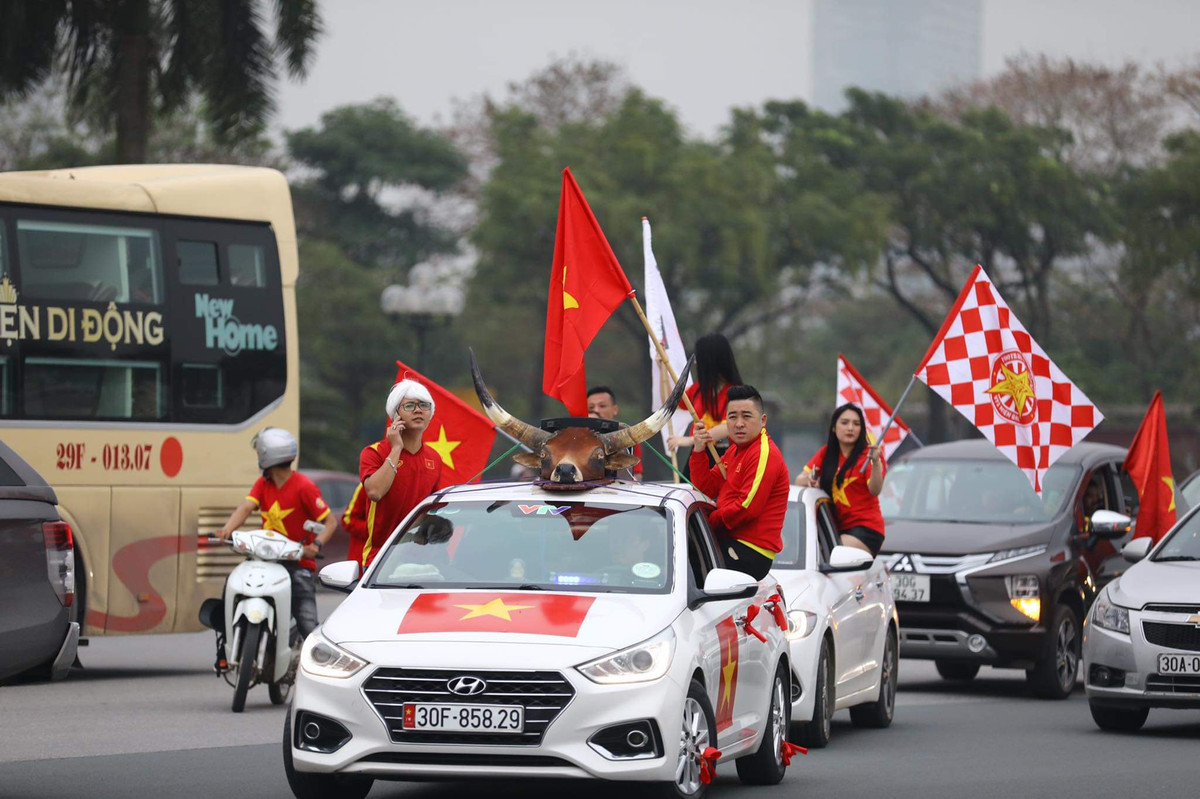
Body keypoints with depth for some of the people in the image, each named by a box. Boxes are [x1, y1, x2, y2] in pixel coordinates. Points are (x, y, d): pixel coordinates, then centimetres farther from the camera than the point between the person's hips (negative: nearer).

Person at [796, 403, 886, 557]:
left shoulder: (867, 455, -4)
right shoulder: (826, 453, 13)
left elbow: (875, 490, -19)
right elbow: (799, 480, 10)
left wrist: (876, 462, -36)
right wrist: (808, 480, -14)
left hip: (865, 528, -7)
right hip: (837, 528, 7)